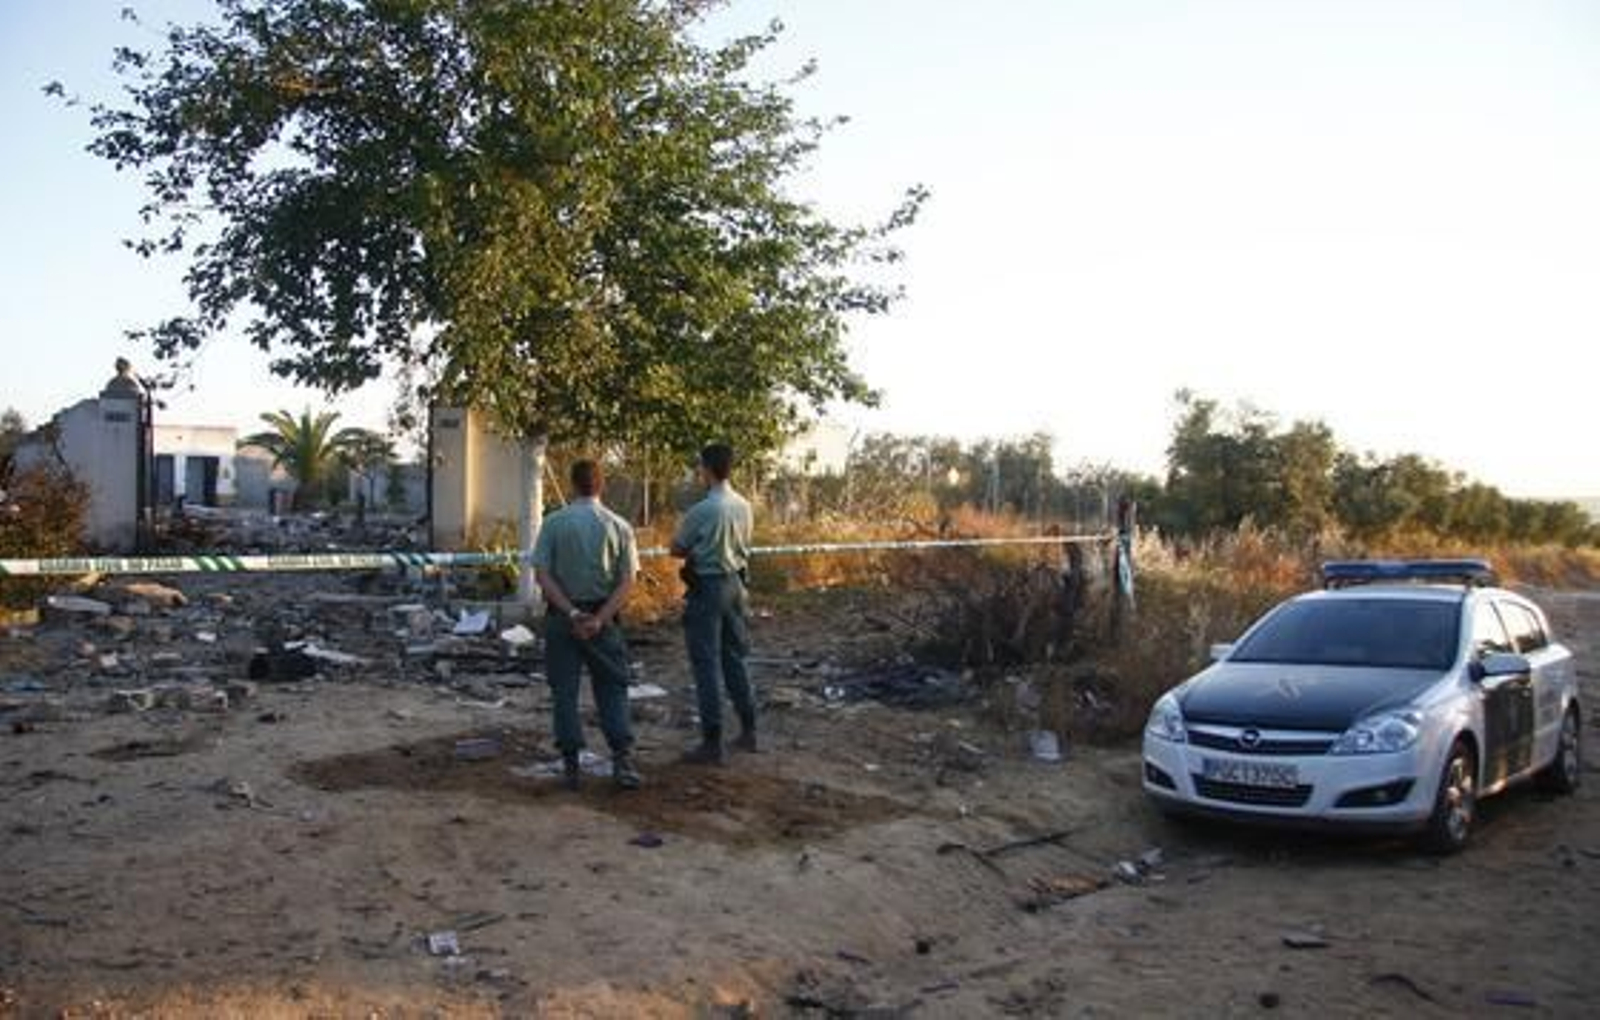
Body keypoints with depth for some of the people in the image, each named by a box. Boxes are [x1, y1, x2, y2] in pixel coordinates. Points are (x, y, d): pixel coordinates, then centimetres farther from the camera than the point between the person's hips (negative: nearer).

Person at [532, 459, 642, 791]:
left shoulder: (553, 523, -3)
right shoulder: (619, 526, -1)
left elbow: (542, 574, -9)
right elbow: (627, 581, -8)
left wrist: (571, 613, -12)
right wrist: (599, 619, -12)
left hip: (562, 616, 0)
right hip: (603, 617, 1)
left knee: (565, 691, 8)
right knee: (612, 689, 9)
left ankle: (570, 764, 9)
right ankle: (622, 759, 0)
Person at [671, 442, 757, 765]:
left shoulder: (701, 511, -19)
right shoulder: (743, 507, 2)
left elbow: (676, 549, -7)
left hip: (707, 587, -7)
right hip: (735, 583, 7)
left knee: (707, 665, -1)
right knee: (734, 658, 18)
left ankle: (712, 744, 2)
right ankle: (748, 731, 26)